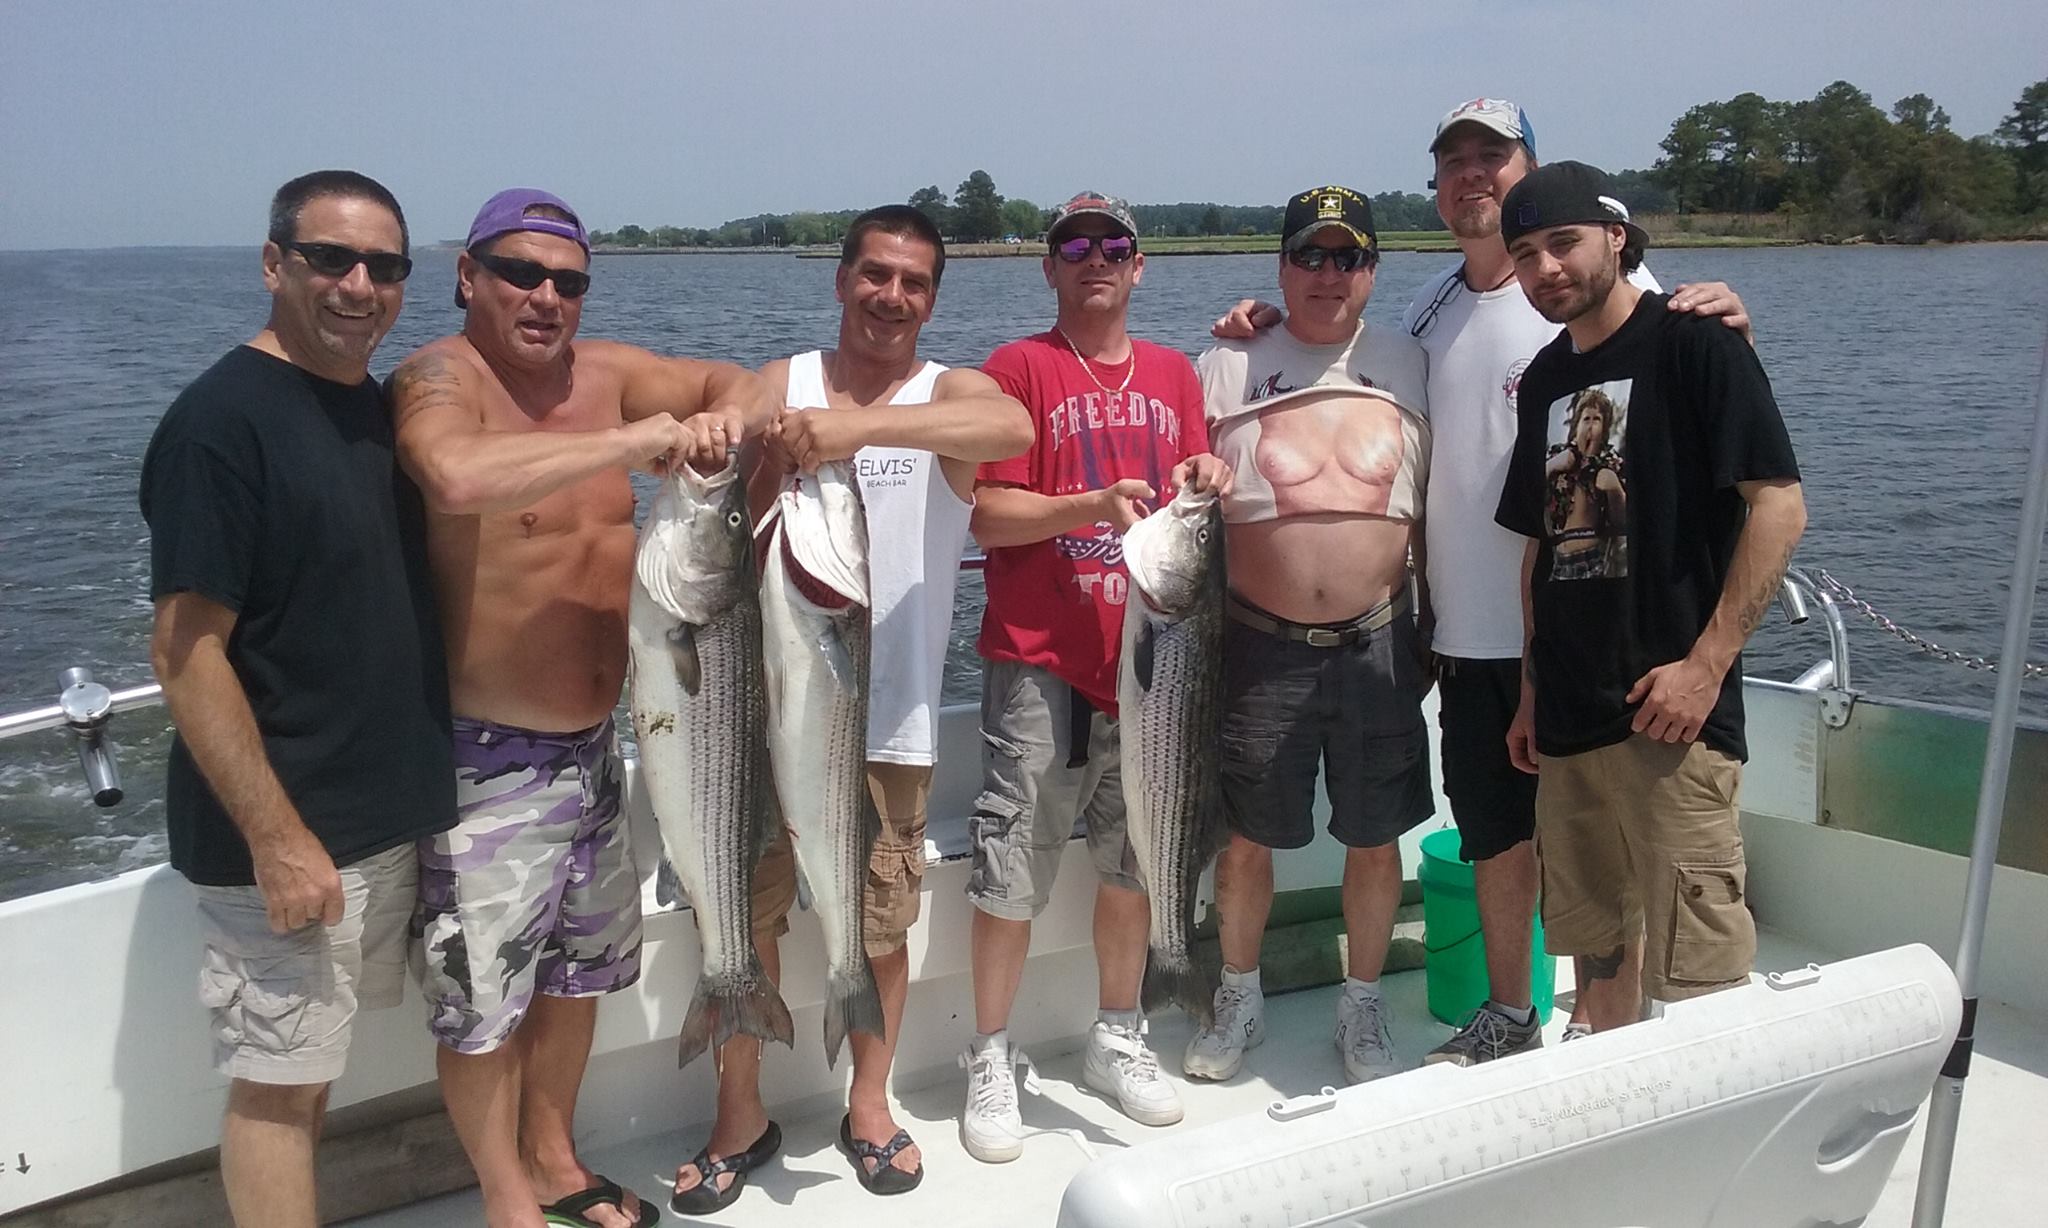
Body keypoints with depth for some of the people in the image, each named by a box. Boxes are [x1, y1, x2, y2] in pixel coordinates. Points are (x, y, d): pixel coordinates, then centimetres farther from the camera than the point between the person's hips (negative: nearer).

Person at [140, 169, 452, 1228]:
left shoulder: (379, 405, 8)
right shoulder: (223, 417, -16)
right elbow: (185, 649, -19)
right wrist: (276, 838, -21)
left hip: (391, 811, 8)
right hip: (285, 829, -8)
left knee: (310, 1064, 20)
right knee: (277, 1082, 5)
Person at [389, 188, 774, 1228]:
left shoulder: (602, 370, 2)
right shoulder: (440, 377, -17)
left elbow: (733, 384, 8)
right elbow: (459, 477, -39)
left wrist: (726, 416, -16)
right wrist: (634, 440, -33)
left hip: (594, 742, 7)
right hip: (489, 760, -7)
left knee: (579, 970, 21)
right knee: (485, 999, 6)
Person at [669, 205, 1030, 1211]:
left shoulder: (949, 392, -1)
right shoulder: (782, 385, 4)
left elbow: (1013, 426, -26)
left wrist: (860, 425, -38)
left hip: (888, 719, -1)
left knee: (881, 928, 12)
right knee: (744, 916, 10)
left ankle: (868, 1103, 35)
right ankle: (740, 1115, 30)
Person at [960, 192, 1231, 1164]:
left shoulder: (1174, 375, 14)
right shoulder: (1017, 368, -2)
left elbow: (1191, 504, 18)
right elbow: (989, 514, -9)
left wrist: (1203, 483, -5)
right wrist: (1093, 505, -23)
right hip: (1039, 657, -5)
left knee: (1133, 859, 13)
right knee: (1013, 866, -2)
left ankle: (1117, 1038, 30)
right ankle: (991, 1059, 14)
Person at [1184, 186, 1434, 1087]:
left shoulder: (1410, 365, 7)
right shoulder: (1227, 367, 3)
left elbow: (1433, 506, 11)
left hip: (1378, 641, 1)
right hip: (1261, 641, -1)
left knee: (1375, 838, 9)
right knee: (1246, 837, 9)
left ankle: (1362, 1007, 30)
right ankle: (1238, 1002, 30)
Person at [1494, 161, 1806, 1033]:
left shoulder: (1690, 341, -6)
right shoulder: (1545, 378, 15)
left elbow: (1780, 505, -12)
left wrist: (1705, 664, -17)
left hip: (1666, 705, -7)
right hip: (1567, 715, 7)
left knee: (1698, 969, -4)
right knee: (1593, 942, 16)